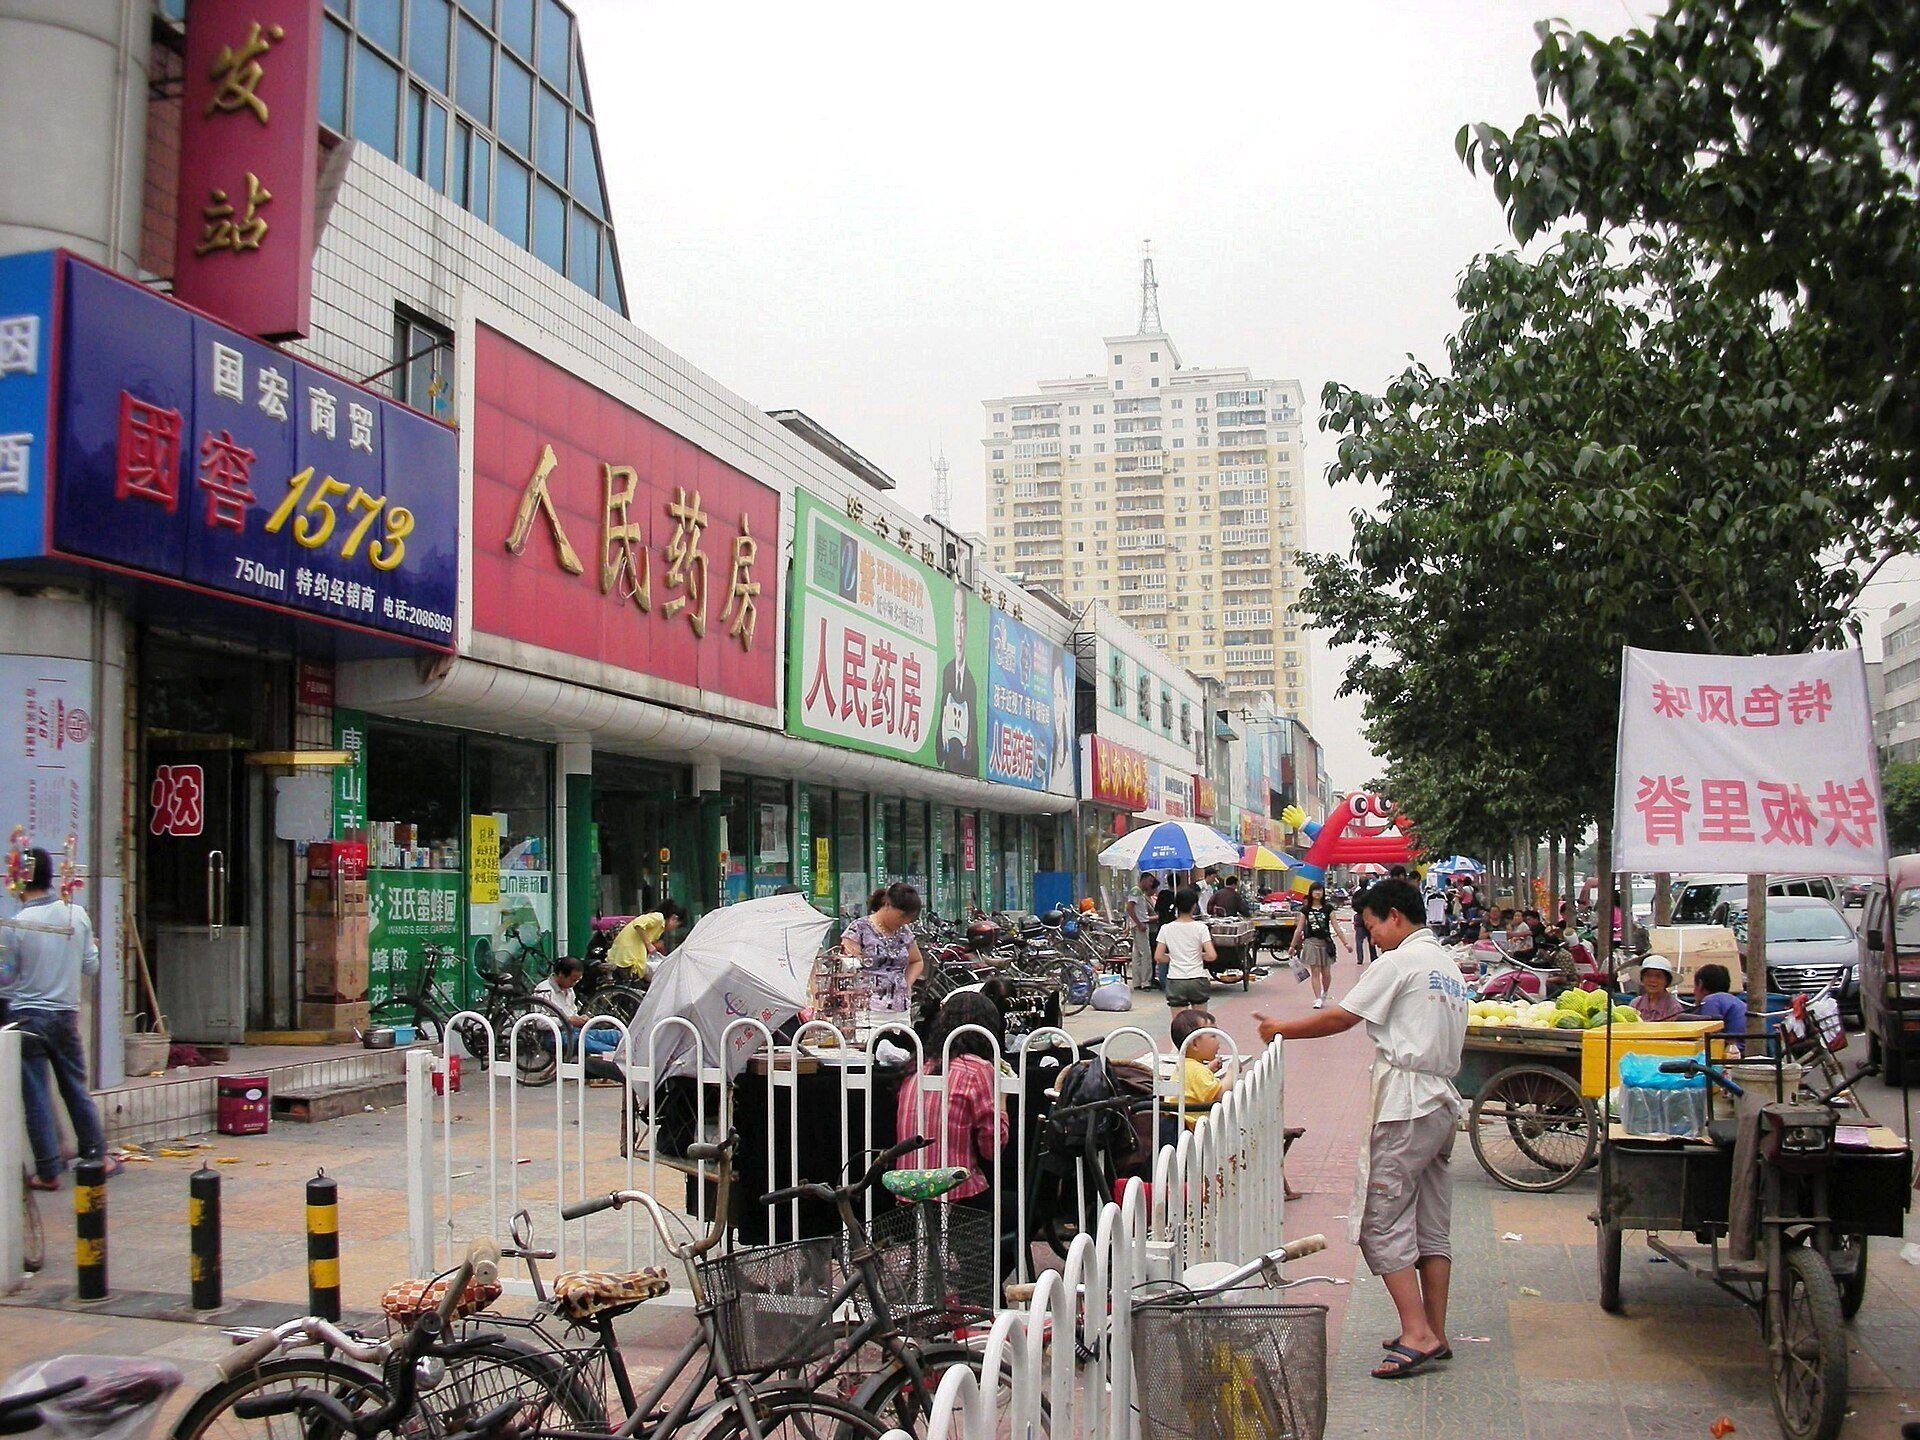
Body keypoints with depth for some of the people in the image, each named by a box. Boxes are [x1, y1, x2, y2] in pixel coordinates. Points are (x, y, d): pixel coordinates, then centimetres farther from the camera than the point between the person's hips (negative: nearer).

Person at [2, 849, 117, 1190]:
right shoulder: (77, 915, -2)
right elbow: (91, 967, 7)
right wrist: (90, 947, 26)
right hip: (67, 1015, 4)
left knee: (36, 1096, 3)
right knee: (77, 1089, 16)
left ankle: (48, 1172, 5)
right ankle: (97, 1157, 21)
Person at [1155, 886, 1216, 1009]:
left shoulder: (1166, 929, -1)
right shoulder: (1200, 928, -5)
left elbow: (1158, 957, -3)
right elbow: (1211, 956, -12)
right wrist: (1200, 955, 9)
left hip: (1175, 982, 1)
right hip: (1197, 980, -1)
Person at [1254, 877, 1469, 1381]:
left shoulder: (1399, 962, -9)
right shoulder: (1447, 964, 18)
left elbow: (1341, 1018, -8)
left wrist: (1282, 1029, 5)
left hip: (1405, 1106, -10)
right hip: (1443, 1100, 10)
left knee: (1381, 1220, -8)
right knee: (1432, 1223, 11)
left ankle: (1416, 1334, -12)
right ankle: (1435, 1335, 15)